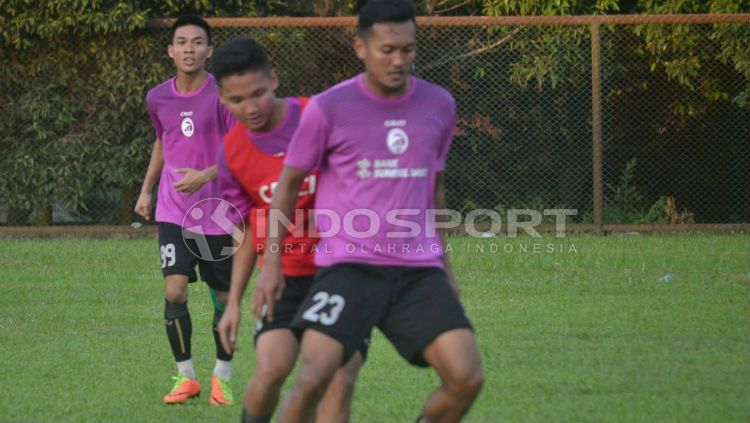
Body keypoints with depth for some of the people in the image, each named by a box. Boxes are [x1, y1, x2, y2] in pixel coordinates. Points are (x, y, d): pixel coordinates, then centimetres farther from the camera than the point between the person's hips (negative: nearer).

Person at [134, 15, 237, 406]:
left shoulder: (223, 94, -11)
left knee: (223, 297, 6)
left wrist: (205, 175, -26)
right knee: (174, 291, -11)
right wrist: (146, 189, 19)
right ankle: (185, 377, 2)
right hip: (173, 212, 2)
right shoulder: (158, 98, 3)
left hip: (217, 215, -2)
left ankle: (222, 377, 23)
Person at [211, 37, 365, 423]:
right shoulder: (232, 153, 0)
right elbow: (250, 232, 11)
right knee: (271, 371, -18)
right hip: (288, 277, 2)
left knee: (340, 382, -14)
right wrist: (233, 302, 7)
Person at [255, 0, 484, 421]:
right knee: (312, 380, -21)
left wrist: (444, 265, 23)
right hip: (348, 267, -3)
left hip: (419, 272, 4)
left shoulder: (439, 105, 8)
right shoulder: (328, 109, -4)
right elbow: (289, 182, 7)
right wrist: (272, 262, 2)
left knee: (467, 379, -12)